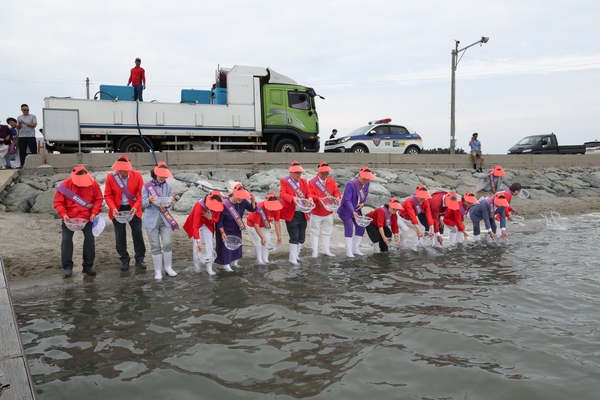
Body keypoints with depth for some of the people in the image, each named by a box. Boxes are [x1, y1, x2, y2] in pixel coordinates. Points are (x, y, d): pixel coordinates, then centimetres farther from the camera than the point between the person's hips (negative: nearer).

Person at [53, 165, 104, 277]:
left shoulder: (93, 184, -11)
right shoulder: (65, 184, -13)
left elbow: (98, 199, -2)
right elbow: (58, 202, -8)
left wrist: (94, 213, -15)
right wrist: (63, 214, -23)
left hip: (87, 218, 1)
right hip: (69, 218, -1)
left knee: (90, 240, 4)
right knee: (66, 240, -2)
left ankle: (88, 266, 16)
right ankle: (67, 267, 7)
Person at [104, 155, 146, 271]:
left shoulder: (137, 175, -12)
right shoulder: (111, 177, -11)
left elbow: (141, 193, -9)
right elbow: (108, 195, -7)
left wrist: (136, 207, -23)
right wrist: (113, 208, -22)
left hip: (133, 209, 0)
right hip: (118, 210, 0)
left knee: (138, 234, 6)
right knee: (120, 235, 8)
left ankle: (139, 259, 20)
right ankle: (124, 260, 23)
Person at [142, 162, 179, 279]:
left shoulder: (168, 186, 2)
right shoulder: (146, 186, -4)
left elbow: (168, 205, 1)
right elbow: (143, 204, -6)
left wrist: (170, 202, -23)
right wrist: (149, 200, -27)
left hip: (165, 219, 2)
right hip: (151, 219, -2)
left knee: (168, 243, -4)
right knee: (155, 246, 3)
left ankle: (168, 268, 14)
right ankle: (158, 271, 13)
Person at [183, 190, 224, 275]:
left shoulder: (217, 205, -22)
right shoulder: (199, 205, -36)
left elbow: (216, 219, -7)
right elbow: (195, 225, -35)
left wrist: (210, 218, -31)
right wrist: (198, 241, -39)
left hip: (207, 225, 4)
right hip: (196, 225, -4)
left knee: (210, 246, -1)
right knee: (196, 246, -6)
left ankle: (209, 268, 7)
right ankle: (197, 268, 10)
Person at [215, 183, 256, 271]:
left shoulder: (243, 201, -19)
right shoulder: (224, 204, -33)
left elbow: (252, 209, -6)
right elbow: (219, 220, -24)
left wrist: (253, 201, -26)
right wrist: (222, 233, -23)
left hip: (237, 230, 6)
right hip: (226, 231, -6)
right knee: (226, 247, 1)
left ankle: (234, 262, 36)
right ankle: (226, 265, 18)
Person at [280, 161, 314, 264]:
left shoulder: (303, 181, 11)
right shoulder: (284, 181, -5)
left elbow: (308, 193, 9)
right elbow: (282, 194, -18)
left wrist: (310, 199, -16)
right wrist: (293, 198, -36)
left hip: (303, 213, 6)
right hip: (291, 214, -6)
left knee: (302, 237, 11)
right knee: (294, 237, -4)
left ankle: (296, 255, 29)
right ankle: (292, 259, 8)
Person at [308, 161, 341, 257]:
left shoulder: (332, 181, 1)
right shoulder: (312, 182, -12)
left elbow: (336, 191, -2)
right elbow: (309, 195, -19)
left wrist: (337, 197, -25)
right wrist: (318, 199, -37)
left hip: (328, 212, 4)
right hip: (316, 212, -4)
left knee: (327, 231, 13)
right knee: (315, 232, 3)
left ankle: (326, 250, 25)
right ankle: (315, 251, 12)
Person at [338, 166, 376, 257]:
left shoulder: (367, 183, -8)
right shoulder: (351, 184, -29)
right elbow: (347, 200, -31)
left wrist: (363, 203, -9)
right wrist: (353, 212, -39)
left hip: (357, 209, 7)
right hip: (346, 209, -7)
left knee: (361, 227, 3)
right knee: (349, 228, -13)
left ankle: (356, 249, 16)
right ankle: (349, 251, -5)